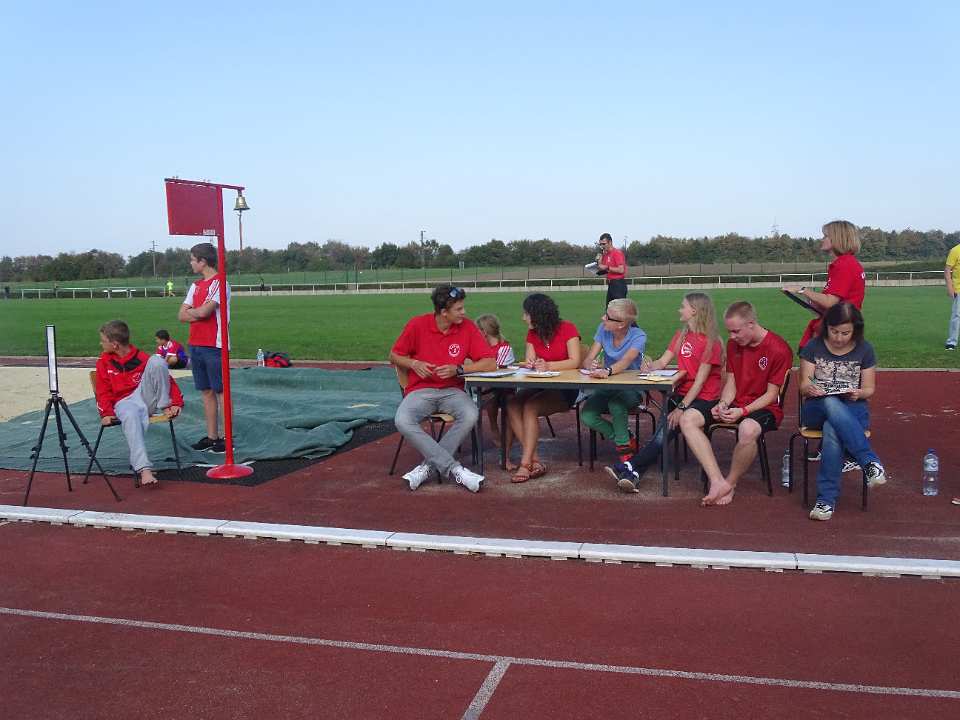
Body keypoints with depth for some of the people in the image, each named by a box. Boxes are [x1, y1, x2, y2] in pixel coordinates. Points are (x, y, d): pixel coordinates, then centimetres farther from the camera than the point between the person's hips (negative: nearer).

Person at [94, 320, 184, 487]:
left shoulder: (142, 358, 2)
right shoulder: (104, 362, 11)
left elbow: (167, 378, 2)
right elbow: (103, 392, 8)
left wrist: (176, 403, -11)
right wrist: (107, 413, -10)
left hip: (145, 396, 0)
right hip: (123, 403, 0)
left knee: (156, 359, -21)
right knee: (131, 418, -41)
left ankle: (165, 406, -15)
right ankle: (144, 470, -52)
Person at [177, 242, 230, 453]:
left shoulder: (219, 282, -9)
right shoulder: (196, 285, 17)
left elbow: (204, 312, -18)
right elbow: (182, 316, 11)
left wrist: (190, 311, 2)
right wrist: (199, 312, -6)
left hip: (214, 346, -8)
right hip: (195, 345, 8)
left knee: (220, 391, -5)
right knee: (206, 392, 10)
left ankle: (227, 439, -1)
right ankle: (212, 437, 15)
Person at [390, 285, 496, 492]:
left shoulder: (467, 327, -3)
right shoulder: (417, 325, -5)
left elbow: (490, 363, -4)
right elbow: (394, 356, 8)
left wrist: (458, 370, -16)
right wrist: (413, 363, -13)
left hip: (452, 390, 1)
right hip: (420, 390, -1)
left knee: (470, 415, -32)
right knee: (402, 421, -31)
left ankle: (430, 466, -20)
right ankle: (453, 469, -31)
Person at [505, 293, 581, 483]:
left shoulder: (567, 329, -7)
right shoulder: (532, 333, 10)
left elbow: (575, 362, -16)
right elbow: (529, 362, 2)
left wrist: (548, 365, -29)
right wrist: (530, 364, -23)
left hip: (565, 389, -6)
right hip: (540, 386, 6)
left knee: (530, 407, -30)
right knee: (511, 406, -22)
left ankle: (526, 463, -29)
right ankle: (535, 461, -26)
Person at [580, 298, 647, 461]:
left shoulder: (638, 336, -14)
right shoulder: (603, 330, -2)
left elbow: (625, 361, -33)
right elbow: (587, 360, -7)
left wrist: (607, 371, -54)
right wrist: (592, 365, -33)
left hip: (631, 389, -4)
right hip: (607, 388, 4)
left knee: (615, 402, -37)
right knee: (587, 416, -22)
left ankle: (624, 446, -11)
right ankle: (628, 440, 1)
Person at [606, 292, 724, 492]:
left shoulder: (711, 342, -8)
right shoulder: (681, 335, 14)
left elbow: (700, 380, -13)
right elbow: (662, 362, 11)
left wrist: (682, 407, -19)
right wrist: (650, 367, -12)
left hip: (704, 398, -5)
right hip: (681, 392, 5)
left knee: (669, 427, -26)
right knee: (666, 428, -21)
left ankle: (630, 469, -34)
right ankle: (632, 474, -36)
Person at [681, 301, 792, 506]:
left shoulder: (779, 349, -14)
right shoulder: (733, 344, 8)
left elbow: (771, 394, -12)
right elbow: (731, 382, 10)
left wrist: (743, 411, -23)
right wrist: (723, 404, -10)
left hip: (764, 407, -7)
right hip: (735, 403, 7)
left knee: (748, 430, -42)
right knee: (687, 419, -16)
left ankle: (730, 484, -15)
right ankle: (717, 481, -26)